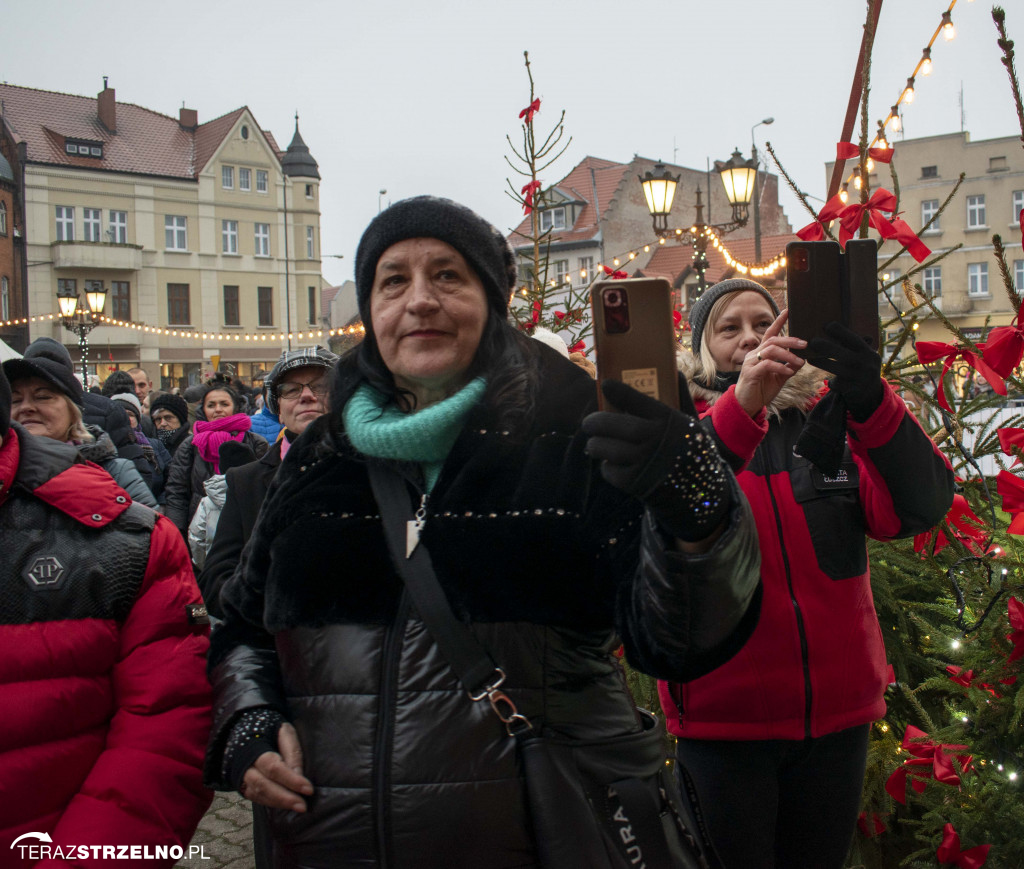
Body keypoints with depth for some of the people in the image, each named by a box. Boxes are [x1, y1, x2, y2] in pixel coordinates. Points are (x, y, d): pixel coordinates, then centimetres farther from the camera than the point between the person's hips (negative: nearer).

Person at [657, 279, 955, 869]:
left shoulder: (829, 419, 6)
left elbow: (919, 507, -10)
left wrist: (871, 400, -26)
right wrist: (741, 405, -33)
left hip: (836, 711, 3)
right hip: (722, 714, -3)